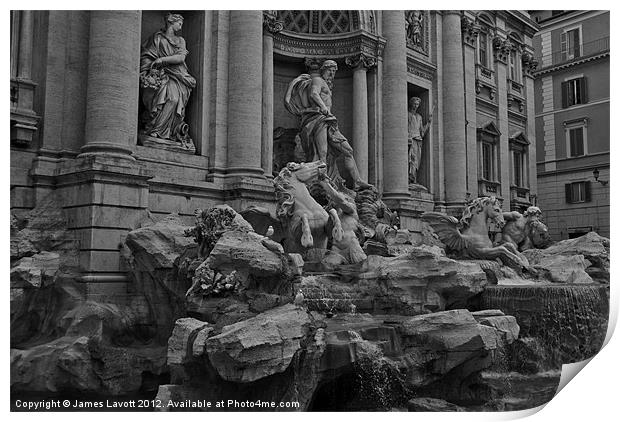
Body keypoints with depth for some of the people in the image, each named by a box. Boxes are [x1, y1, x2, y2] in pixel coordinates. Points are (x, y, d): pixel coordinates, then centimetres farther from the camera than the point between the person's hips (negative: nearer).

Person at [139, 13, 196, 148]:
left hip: (177, 76, 3)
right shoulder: (157, 37, 14)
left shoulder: (180, 40, 22)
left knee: (175, 97, -29)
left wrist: (162, 59, -6)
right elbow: (145, 57, 6)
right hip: (161, 75, -3)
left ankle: (155, 129, -27)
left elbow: (181, 58, 4)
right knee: (170, 96, -33)